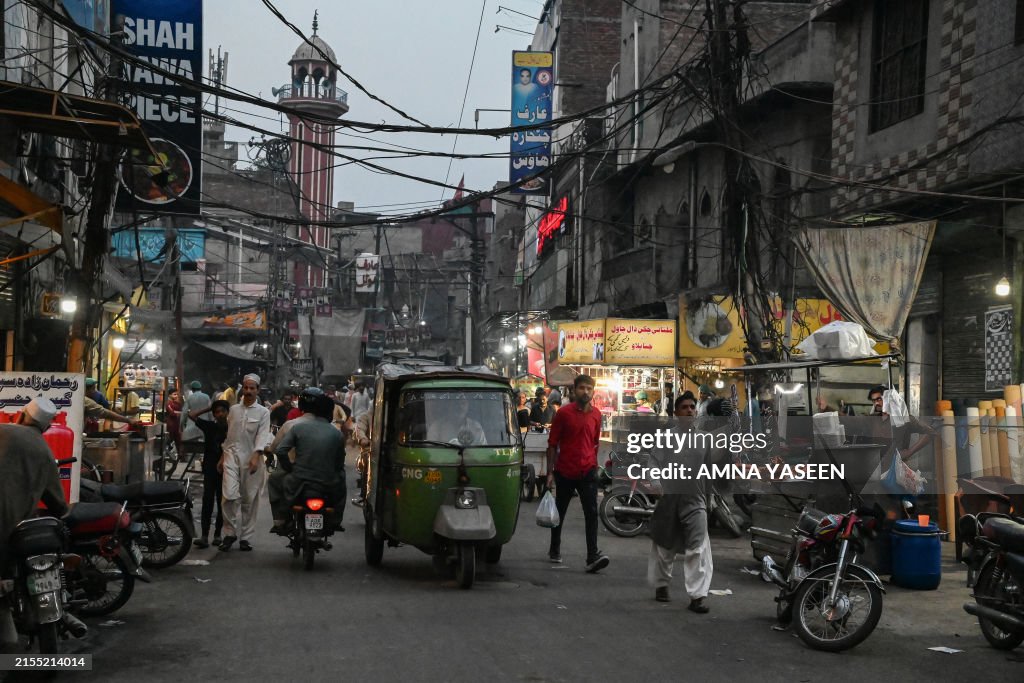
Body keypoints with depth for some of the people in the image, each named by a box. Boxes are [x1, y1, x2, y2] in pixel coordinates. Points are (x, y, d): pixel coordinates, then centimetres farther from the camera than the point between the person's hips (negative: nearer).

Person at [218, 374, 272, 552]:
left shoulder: (263, 412, 2)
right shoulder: (233, 409, 13)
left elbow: (262, 437, -8)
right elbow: (227, 435, 18)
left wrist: (256, 457, -22)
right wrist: (222, 457, 17)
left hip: (251, 459, -1)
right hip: (232, 456, 1)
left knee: (249, 500, 4)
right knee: (230, 495, -14)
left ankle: (245, 537, 13)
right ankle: (230, 532, -1)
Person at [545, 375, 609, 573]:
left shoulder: (596, 414, 5)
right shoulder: (563, 413, -5)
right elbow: (552, 444, -2)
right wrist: (550, 472, -6)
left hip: (587, 472, 2)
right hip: (565, 472, -1)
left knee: (591, 512, -12)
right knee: (560, 512, 13)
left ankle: (593, 556, -18)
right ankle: (554, 549, 33)